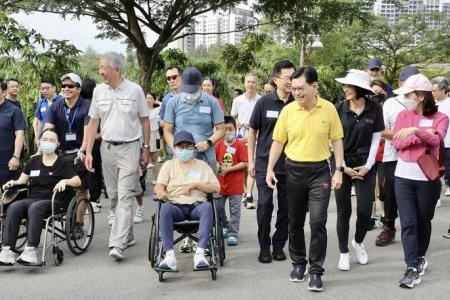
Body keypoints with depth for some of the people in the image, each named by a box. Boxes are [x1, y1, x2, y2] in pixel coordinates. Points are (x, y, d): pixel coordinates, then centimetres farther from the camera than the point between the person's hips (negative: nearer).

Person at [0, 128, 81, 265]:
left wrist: (64, 181, -18)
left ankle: (31, 249, -47)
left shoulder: (62, 163, 12)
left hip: (52, 202, -4)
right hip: (31, 199, 4)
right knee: (13, 207, -29)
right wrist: (13, 182, 1)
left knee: (35, 208, -38)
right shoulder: (34, 161, 25)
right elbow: (22, 180, 23)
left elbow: (78, 181, 2)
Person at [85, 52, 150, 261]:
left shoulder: (134, 90, -4)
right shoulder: (99, 91, 5)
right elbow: (93, 122, 7)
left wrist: (146, 149, 1)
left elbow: (145, 120, 2)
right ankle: (127, 234, 27)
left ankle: (118, 244, -15)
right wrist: (88, 152, 1)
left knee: (125, 196, -11)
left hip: (130, 147, -4)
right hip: (107, 147, 5)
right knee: (113, 196, 11)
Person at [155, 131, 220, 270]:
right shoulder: (169, 165, 21)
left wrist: (195, 185, -2)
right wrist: (161, 192, -20)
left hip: (196, 206, 0)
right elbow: (158, 186, 5)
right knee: (165, 208, -36)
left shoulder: (202, 165, 21)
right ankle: (169, 255, -40)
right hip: (176, 206, 0)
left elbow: (216, 188, 11)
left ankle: (200, 253, -42)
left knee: (207, 206, -36)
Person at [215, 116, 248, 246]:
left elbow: (244, 163, -13)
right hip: (221, 183, 4)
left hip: (235, 184, -4)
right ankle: (225, 227, 33)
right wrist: (218, 166, -9)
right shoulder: (219, 145, 3)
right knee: (218, 208, 12)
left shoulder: (239, 145, -9)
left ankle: (233, 234, 9)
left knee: (235, 210, 2)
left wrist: (229, 169, -17)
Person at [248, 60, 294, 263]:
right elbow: (253, 131, 3)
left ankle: (279, 245, 22)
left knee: (286, 206, 8)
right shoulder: (264, 102, -4)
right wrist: (251, 161, 0)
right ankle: (264, 247, 12)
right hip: (265, 163, -1)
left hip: (289, 164, 1)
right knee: (264, 205, 0)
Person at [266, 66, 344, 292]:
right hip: (294, 170, 2)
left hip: (320, 171, -2)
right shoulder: (288, 110, -4)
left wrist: (339, 170, -4)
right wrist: (270, 169, -4)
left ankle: (316, 270, 3)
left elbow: (336, 140, 1)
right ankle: (298, 263, 29)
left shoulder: (329, 109, -5)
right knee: (295, 221, 11)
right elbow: (278, 142, 3)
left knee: (318, 221, -8)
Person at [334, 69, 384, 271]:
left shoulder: (375, 109, -3)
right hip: (343, 164, 0)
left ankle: (358, 242, 27)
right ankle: (343, 253, 17)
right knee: (343, 211, 3)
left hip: (365, 165, 0)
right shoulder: (339, 108, -4)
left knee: (365, 210, -2)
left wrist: (368, 166, -5)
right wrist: (343, 167, -7)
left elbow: (376, 139, 2)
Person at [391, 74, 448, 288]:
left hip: (428, 177, -1)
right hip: (404, 176, 1)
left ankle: (420, 257, 33)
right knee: (408, 223, -5)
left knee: (423, 221, 12)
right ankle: (412, 267, -4)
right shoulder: (403, 115, 5)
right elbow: (397, 143, -5)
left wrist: (416, 130, -33)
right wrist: (423, 135, -14)